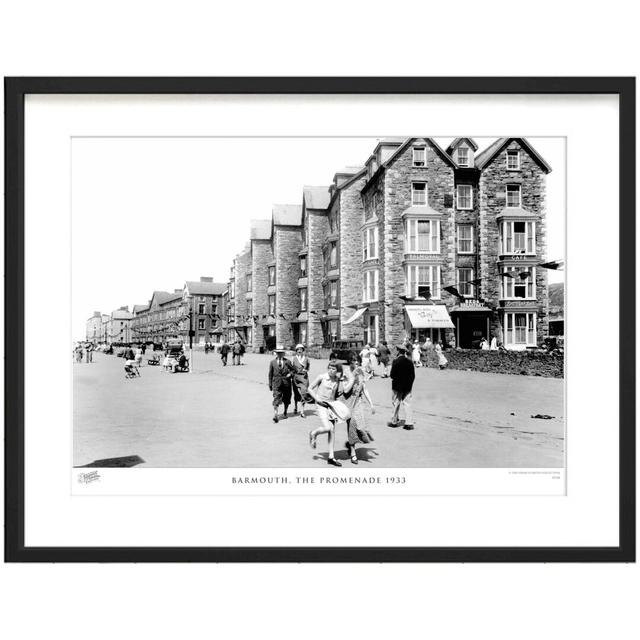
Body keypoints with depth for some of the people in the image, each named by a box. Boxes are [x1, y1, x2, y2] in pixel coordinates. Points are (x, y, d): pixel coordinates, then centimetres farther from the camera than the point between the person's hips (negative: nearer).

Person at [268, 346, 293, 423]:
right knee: (276, 399, -14)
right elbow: (270, 374, 8)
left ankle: (285, 412, 35)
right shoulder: (272, 362, 3)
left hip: (286, 382, 2)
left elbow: (292, 370, 12)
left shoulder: (287, 362, 3)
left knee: (286, 399, 14)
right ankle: (275, 415, -20)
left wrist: (290, 374, -11)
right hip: (276, 383, -2)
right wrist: (270, 385, 7)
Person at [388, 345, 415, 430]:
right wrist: (409, 383, 12)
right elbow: (413, 376, 3)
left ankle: (394, 421, 20)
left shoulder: (396, 361, -15)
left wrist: (395, 379, 5)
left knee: (396, 404, 9)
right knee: (407, 404, 8)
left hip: (397, 386, -4)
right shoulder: (409, 362, -1)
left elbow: (392, 375, -15)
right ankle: (409, 423, 4)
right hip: (407, 386, 4)